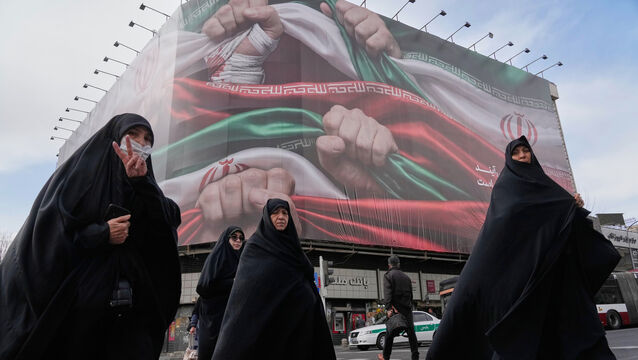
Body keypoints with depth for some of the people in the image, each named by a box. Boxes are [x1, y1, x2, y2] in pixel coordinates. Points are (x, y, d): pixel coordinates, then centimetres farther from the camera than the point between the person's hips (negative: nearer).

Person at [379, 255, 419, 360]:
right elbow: (410, 294, 16)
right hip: (407, 308, 4)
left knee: (390, 332, 3)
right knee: (411, 332, 4)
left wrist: (388, 308, -19)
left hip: (395, 309, -4)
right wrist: (409, 306, 16)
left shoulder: (388, 275, -1)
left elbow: (387, 293, -14)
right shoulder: (406, 276, 16)